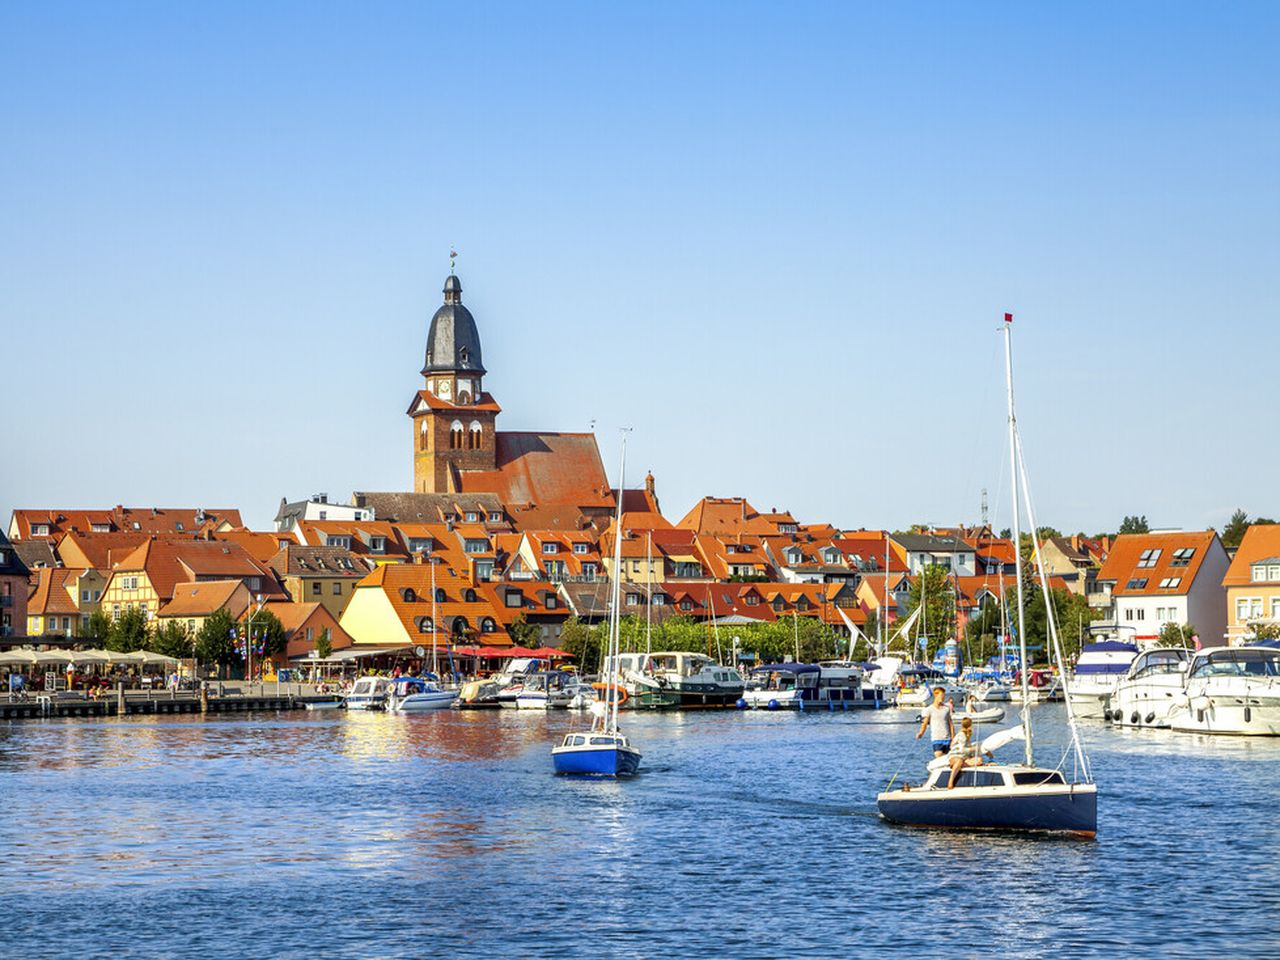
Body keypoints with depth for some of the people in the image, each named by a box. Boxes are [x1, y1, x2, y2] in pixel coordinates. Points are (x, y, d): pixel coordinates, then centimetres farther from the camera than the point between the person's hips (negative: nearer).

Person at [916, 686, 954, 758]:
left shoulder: (947, 708, 10)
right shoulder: (929, 709, -1)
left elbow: (951, 724, 12)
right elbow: (924, 723, -6)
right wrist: (921, 733, -26)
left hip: (947, 738, 4)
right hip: (936, 738, -4)